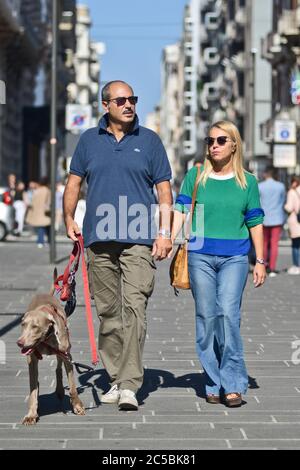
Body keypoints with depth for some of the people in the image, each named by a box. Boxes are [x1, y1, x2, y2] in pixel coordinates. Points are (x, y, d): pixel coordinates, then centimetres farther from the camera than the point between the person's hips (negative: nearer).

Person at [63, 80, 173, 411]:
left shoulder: (149, 140, 8)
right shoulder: (89, 140, 12)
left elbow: (164, 189, 7)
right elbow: (74, 183, 16)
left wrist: (165, 231, -2)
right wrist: (69, 219, 2)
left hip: (139, 240, -3)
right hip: (99, 239, 3)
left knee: (134, 308, -14)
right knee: (108, 312, 7)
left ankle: (129, 385, -17)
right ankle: (116, 379, 17)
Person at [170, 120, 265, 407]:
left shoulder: (247, 181, 8)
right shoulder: (195, 177, 7)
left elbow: (255, 223, 11)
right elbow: (181, 210, 0)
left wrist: (260, 261, 9)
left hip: (234, 257, -1)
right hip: (200, 255, 1)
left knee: (228, 312, -15)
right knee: (206, 316, 2)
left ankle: (233, 384, -8)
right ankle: (213, 384, 11)